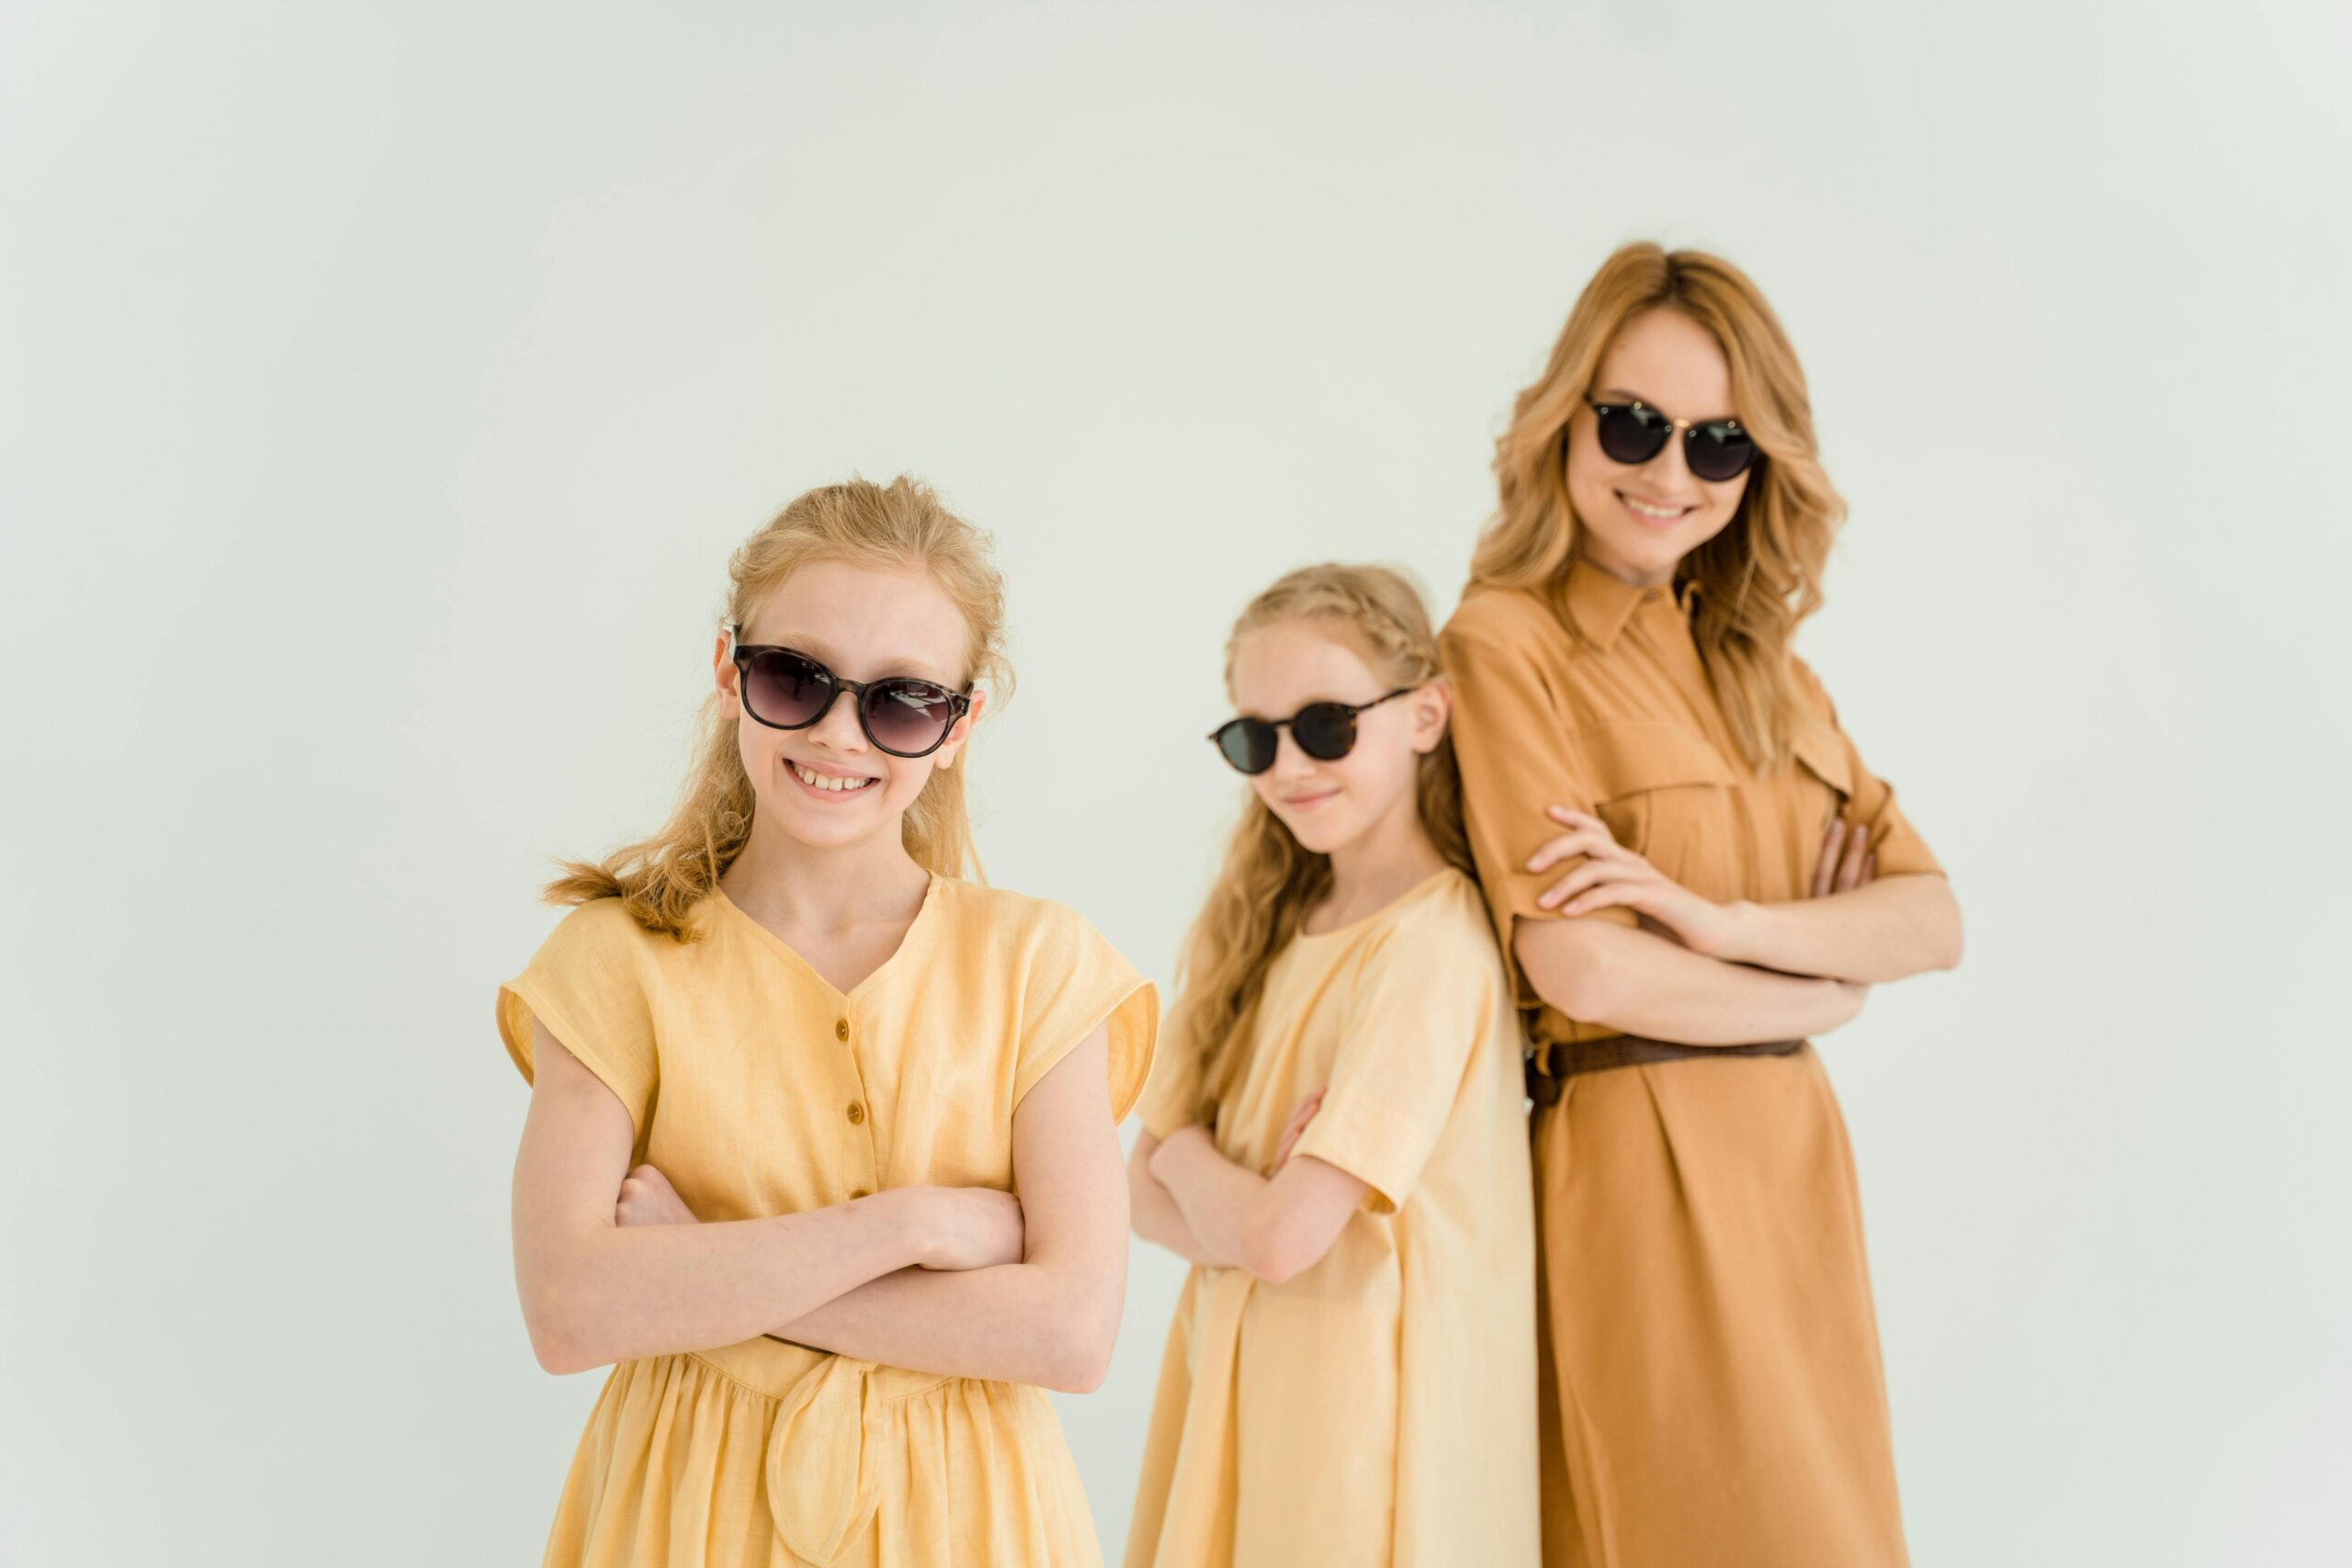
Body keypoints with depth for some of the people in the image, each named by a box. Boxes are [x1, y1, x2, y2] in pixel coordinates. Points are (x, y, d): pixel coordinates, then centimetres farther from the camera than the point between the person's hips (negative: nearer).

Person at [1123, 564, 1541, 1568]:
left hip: (1352, 1389, -6)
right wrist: (1244, 1201, -16)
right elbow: (1143, 1188, 4)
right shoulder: (1270, 928, 6)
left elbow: (1281, 1238, -24)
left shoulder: (1430, 946, -18)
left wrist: (1189, 1151, -5)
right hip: (1230, 1370, 7)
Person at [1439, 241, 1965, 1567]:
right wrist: (1823, 993, -2)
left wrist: (1716, 919, -13)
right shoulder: (1509, 639, -8)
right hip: (1641, 1170, -7)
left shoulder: (1759, 658, 13)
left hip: (1795, 1163, 7)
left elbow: (1934, 920, 5)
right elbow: (1582, 968, -17)